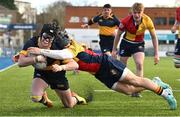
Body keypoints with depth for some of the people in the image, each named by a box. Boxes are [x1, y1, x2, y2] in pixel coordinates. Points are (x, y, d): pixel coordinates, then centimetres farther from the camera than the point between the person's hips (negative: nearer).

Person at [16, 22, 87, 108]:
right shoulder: (32, 43, -26)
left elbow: (75, 65, -33)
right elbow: (20, 63, -32)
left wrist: (61, 67, -50)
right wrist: (36, 59, -44)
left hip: (57, 75, -1)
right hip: (41, 73, 1)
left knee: (69, 105, 10)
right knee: (35, 97, -28)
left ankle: (75, 97, 50)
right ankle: (44, 97, 12)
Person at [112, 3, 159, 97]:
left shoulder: (147, 21, -22)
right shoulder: (126, 21, -24)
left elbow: (154, 37, -9)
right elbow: (118, 34, -7)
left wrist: (156, 54, -9)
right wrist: (114, 50, -2)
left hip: (139, 44, 0)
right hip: (126, 43, 0)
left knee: (139, 64, -21)